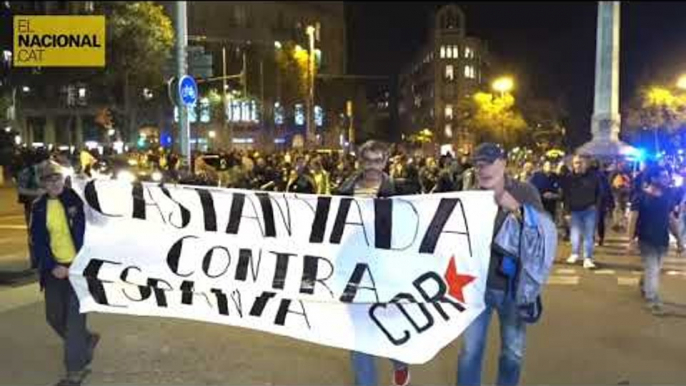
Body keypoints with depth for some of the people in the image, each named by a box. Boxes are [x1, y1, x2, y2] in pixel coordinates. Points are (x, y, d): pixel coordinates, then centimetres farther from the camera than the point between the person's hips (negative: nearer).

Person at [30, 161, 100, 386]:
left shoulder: (76, 200, -7)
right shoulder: (39, 208, 4)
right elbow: (37, 242, 3)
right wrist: (52, 266, -11)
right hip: (55, 269, 5)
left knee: (74, 318, -5)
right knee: (54, 317, 13)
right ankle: (87, 340, 39)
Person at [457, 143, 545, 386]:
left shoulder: (524, 192, -3)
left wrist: (516, 208, -21)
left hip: (514, 285, 0)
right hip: (477, 284, 0)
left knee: (513, 351, 14)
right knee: (470, 350, 5)